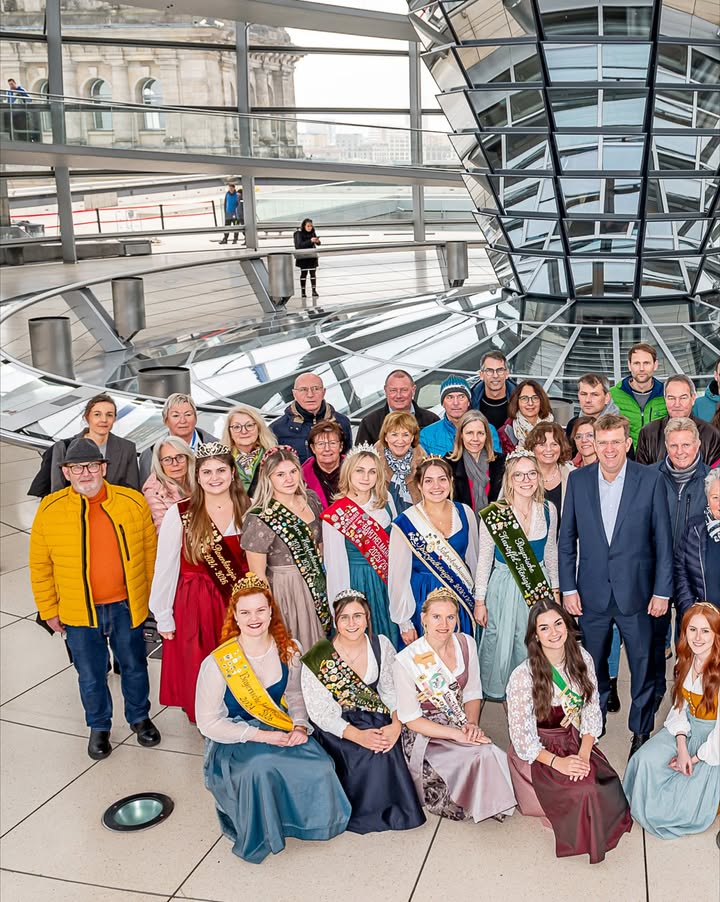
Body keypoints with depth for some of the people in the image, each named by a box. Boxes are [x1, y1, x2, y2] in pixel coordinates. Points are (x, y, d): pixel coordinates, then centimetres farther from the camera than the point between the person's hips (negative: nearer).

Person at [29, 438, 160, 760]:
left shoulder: (133, 502, -8)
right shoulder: (49, 510, -10)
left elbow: (150, 550, 3)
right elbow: (40, 566, -1)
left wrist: (147, 595, 7)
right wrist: (49, 610, 2)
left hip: (126, 607, 1)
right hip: (78, 612, 0)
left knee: (134, 667, 18)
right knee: (90, 675, 15)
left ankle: (140, 718, 42)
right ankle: (99, 727, 38)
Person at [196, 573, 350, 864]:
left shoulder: (288, 650, -4)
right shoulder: (217, 663, -17)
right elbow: (208, 723, -13)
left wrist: (300, 726, -9)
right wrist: (260, 735, -21)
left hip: (279, 729, 4)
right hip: (234, 741, -4)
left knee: (319, 768, -25)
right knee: (261, 769, -37)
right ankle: (258, 834, -6)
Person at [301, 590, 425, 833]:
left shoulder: (381, 645, -4)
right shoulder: (318, 658, -16)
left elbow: (392, 690, 0)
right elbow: (320, 712, -15)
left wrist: (396, 724, -20)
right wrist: (358, 735, -28)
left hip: (376, 720, 4)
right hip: (336, 727, -4)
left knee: (388, 747, -24)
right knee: (366, 754, -28)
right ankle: (366, 812, -2)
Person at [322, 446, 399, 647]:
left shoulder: (385, 500, -2)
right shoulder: (336, 514, -16)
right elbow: (334, 565, -12)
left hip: (388, 582, 5)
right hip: (357, 583, -5)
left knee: (390, 639, 17)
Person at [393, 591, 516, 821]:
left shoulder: (466, 645, -4)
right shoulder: (406, 661, -18)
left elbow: (473, 693, 8)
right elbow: (411, 720, -13)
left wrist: (472, 724, -12)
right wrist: (456, 734, -21)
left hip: (461, 726, 5)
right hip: (425, 736, -5)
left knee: (489, 754, -25)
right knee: (485, 755, -26)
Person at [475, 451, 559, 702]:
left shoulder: (548, 511, -3)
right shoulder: (493, 514, -14)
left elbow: (551, 553, 10)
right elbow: (484, 560, -6)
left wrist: (555, 589, 13)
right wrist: (480, 600, -4)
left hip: (538, 585, 3)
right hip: (504, 587, -3)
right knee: (501, 645, 4)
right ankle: (495, 693, 30)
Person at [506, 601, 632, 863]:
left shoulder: (582, 658, -4)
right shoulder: (523, 675, -19)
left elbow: (592, 710, -1)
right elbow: (521, 735, -14)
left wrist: (584, 753, -15)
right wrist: (557, 762, -24)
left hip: (577, 742, 5)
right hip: (537, 753, -5)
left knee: (606, 782, -21)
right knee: (584, 792, -26)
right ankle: (583, 840, 6)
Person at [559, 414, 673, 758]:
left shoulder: (650, 480, -6)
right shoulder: (578, 480, -1)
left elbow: (663, 539, -3)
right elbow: (567, 539, 3)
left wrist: (662, 590, -5)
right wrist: (568, 588, 0)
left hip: (636, 593, -1)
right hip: (592, 593, 2)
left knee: (643, 666, 9)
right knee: (592, 667, 14)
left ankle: (641, 731, 28)